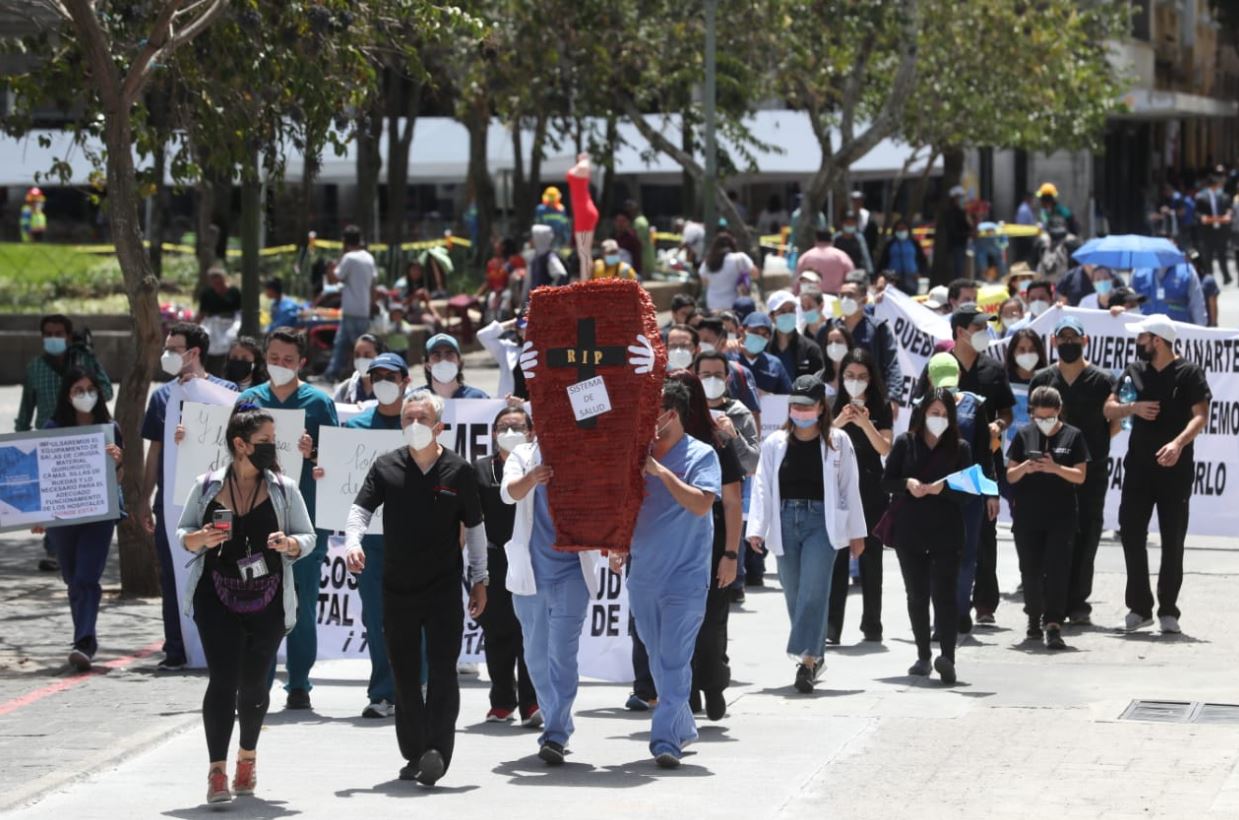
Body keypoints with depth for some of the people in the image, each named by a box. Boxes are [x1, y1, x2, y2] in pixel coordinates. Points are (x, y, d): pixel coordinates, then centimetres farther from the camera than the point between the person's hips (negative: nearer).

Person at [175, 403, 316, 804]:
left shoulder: (283, 489, 3)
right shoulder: (207, 486, 2)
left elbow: (307, 537, 7)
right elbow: (182, 533, 10)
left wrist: (289, 543, -16)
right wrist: (199, 539, -13)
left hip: (267, 601, 1)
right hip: (217, 598, -1)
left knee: (254, 683, 9)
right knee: (223, 680, -11)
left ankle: (248, 756, 34)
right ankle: (217, 771, -9)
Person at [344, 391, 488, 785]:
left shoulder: (459, 470, 0)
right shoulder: (386, 467, 3)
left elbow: (474, 527, 7)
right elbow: (361, 508, 0)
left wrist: (479, 579, 8)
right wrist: (353, 541, -22)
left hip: (444, 588, -3)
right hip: (397, 587, 3)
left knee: (442, 671, -12)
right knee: (404, 675, 9)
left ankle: (437, 751, -17)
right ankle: (414, 754, 18)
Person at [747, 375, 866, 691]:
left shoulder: (838, 442, 4)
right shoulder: (775, 443, 8)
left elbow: (849, 487, 7)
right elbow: (762, 487, 3)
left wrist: (856, 532, 7)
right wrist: (756, 529, -7)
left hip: (821, 522, -3)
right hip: (785, 521, 3)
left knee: (813, 591, -14)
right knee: (794, 593, 8)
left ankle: (806, 658, -17)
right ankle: (813, 658, 21)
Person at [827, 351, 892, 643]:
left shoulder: (881, 408, 4)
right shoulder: (833, 407, 5)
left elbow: (885, 448, -6)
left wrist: (865, 424, -22)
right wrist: (837, 423, -23)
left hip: (871, 492, 0)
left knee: (871, 557, 3)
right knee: (836, 558, -6)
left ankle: (872, 625, 11)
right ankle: (831, 628, -8)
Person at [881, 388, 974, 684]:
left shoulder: (960, 448, 2)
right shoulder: (905, 443, 5)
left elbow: (965, 491, -2)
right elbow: (887, 480, 6)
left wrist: (941, 488, -21)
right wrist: (907, 484, -14)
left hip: (946, 532, -2)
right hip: (909, 530, 2)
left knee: (944, 593, -13)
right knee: (917, 594, 9)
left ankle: (947, 656, -24)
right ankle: (923, 656, 20)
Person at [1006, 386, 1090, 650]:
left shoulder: (1073, 436, 1)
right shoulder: (1024, 435, 5)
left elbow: (1080, 476, -2)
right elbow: (1010, 476, 7)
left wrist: (1055, 468, -18)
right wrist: (1025, 468, -15)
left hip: (1061, 516, -2)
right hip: (1027, 516, 2)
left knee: (1057, 569, -11)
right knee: (1030, 570, 8)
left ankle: (1054, 625, -15)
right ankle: (1034, 619, 27)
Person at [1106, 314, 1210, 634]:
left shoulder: (1189, 373, -5)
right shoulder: (1134, 371, 10)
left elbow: (1200, 415, -12)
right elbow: (1109, 408, 12)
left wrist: (1178, 443, -28)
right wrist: (1134, 407, -9)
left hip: (1175, 468, -4)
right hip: (1138, 465, 4)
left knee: (1172, 541, 1)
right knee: (1132, 535, 2)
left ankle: (1168, 611, 9)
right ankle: (1139, 608, 11)